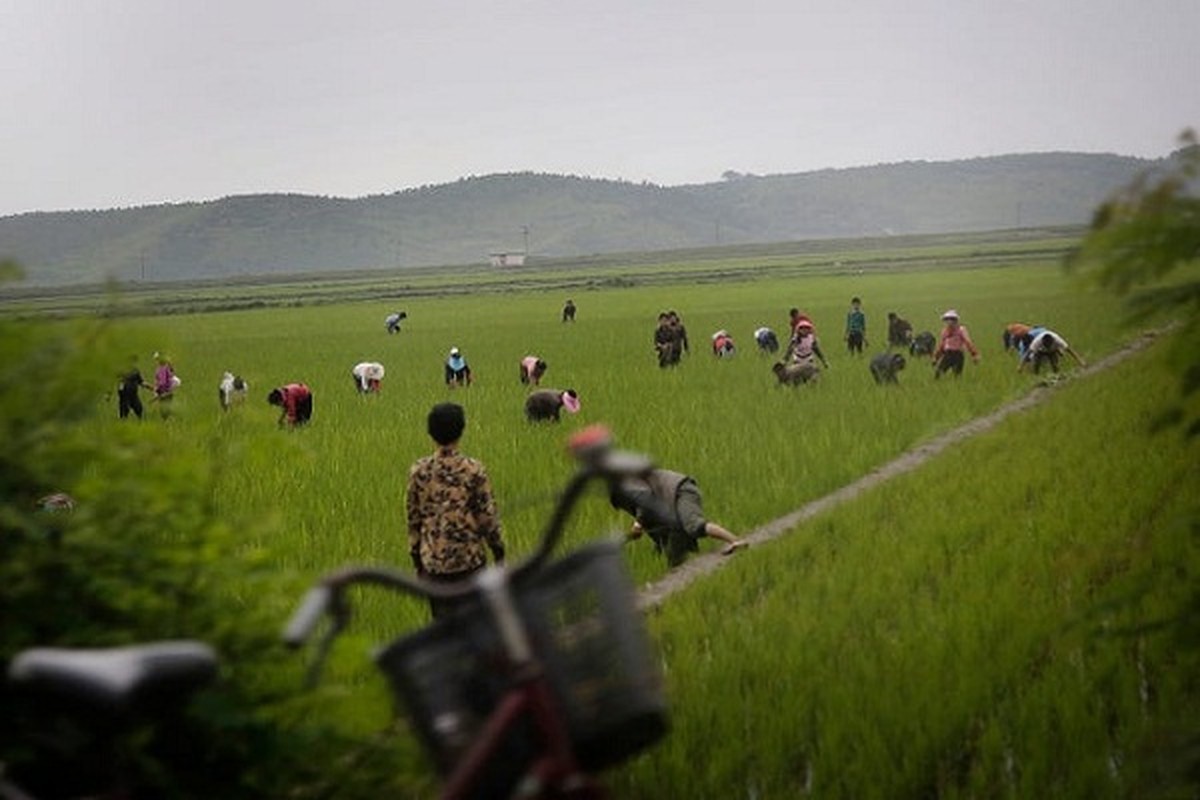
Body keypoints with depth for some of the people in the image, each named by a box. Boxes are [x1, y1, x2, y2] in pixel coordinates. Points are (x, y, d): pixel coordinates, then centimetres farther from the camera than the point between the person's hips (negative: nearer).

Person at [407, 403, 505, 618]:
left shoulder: (419, 471, -5)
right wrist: (499, 553, 7)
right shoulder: (473, 469, -11)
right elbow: (488, 515, -6)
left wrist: (417, 560, 12)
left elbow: (413, 517, 2)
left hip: (433, 561, 2)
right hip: (469, 559, -2)